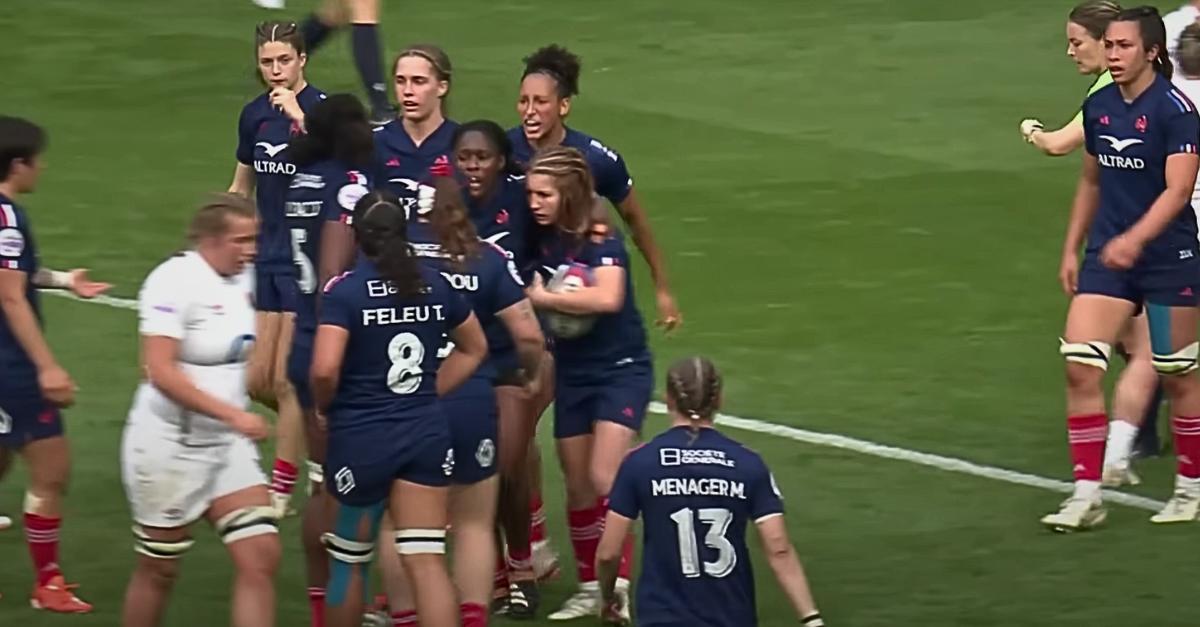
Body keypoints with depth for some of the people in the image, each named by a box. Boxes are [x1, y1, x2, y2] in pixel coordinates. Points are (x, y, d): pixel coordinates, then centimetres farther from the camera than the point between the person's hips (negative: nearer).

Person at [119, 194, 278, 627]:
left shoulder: (241, 283, 5)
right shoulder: (174, 282, -18)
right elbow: (160, 372, -27)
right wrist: (232, 415, -30)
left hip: (227, 445, 7)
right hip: (169, 446, -7)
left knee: (261, 557, -6)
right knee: (159, 570, 7)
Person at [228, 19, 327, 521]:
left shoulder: (321, 108, -12)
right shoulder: (255, 115, 8)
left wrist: (299, 117, -35)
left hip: (308, 257, -7)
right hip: (268, 257, 7)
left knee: (287, 380, -2)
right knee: (256, 380, 6)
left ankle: (280, 491, 9)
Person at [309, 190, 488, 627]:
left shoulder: (344, 291, -12)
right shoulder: (434, 285, 4)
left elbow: (325, 369, -22)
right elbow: (474, 349, 18)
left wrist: (324, 407, -2)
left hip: (361, 438, -3)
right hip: (425, 432, 3)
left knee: (349, 560, 14)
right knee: (426, 560, -3)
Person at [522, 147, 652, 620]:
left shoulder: (602, 243, -19)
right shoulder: (544, 242, -2)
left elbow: (607, 298, -36)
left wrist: (541, 297, -27)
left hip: (621, 370, -6)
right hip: (571, 373, 6)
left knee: (604, 480, -16)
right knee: (577, 487, 10)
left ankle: (620, 585, -9)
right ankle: (588, 588, 23)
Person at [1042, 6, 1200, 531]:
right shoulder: (1097, 107, 5)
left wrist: (1134, 239, -37)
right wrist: (1071, 247, 17)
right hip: (1107, 257, 5)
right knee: (1079, 365, -8)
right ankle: (1086, 494, -4)